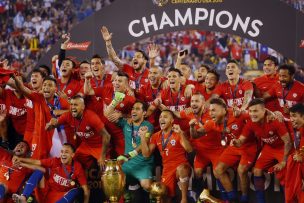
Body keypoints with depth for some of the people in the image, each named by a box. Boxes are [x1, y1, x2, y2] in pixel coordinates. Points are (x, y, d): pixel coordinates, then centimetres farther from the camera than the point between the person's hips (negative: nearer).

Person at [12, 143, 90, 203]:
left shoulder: (77, 167, -13)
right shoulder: (55, 161, -6)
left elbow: (85, 189, -15)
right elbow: (36, 162, -1)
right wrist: (21, 159, -8)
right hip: (47, 192, 3)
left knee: (76, 190, -29)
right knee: (39, 171, -11)